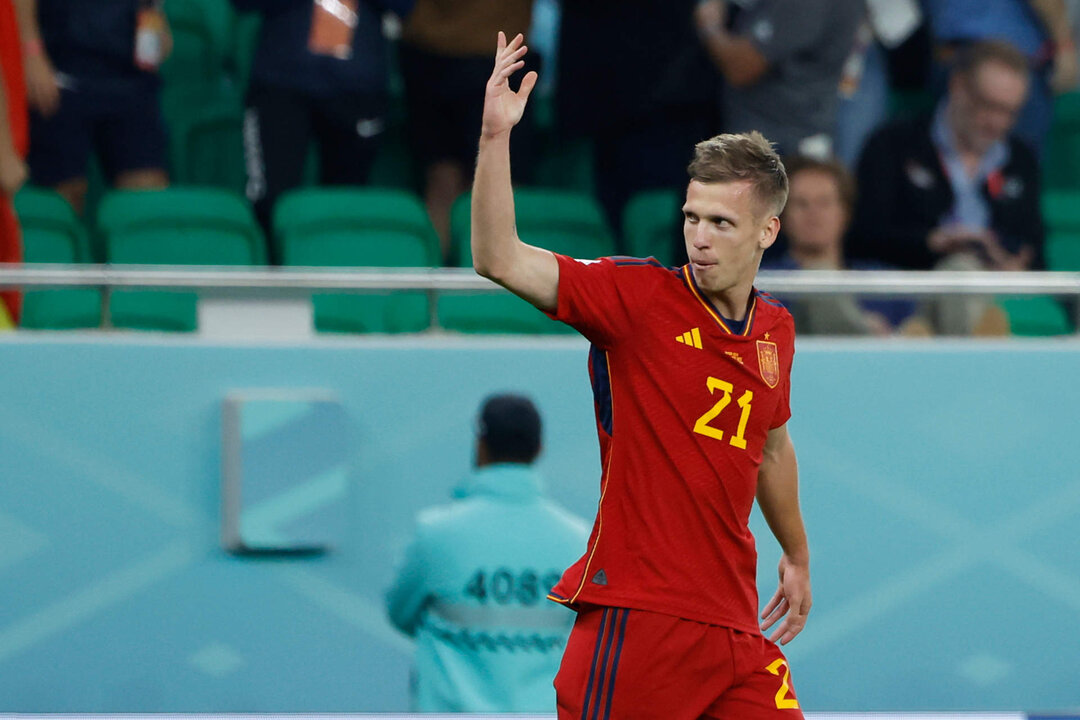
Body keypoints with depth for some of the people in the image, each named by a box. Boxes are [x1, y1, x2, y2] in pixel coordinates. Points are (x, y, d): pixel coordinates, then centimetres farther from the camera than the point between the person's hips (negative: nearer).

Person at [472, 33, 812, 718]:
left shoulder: (775, 331, 11)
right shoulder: (639, 296, -6)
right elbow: (500, 260, -17)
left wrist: (797, 556, 40)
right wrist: (495, 135, -26)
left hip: (733, 622, 6)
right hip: (636, 613, -6)